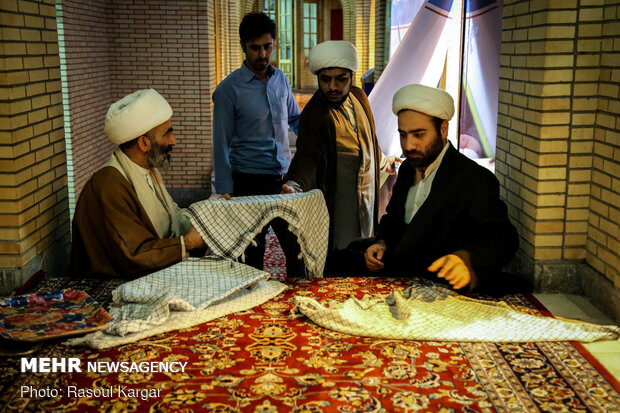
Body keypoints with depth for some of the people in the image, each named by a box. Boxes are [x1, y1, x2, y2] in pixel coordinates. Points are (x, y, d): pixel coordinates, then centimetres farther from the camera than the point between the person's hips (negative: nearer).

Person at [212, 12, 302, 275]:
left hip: (283, 177, 4)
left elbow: (295, 119, 21)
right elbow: (221, 144, -6)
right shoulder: (229, 89, -7)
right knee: (253, 252, 8)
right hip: (249, 182, -4)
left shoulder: (280, 79, 8)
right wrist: (226, 192, -9)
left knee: (296, 245, 9)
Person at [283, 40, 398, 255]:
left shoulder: (358, 97, 5)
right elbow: (308, 156, -29)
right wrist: (294, 185, -49)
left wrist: (383, 161, 38)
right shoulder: (314, 115, -17)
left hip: (368, 202, 7)